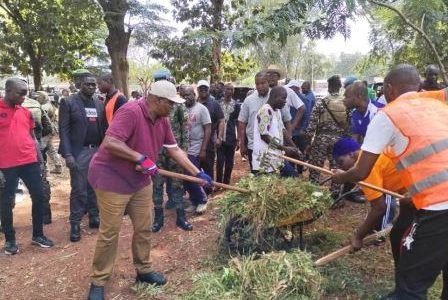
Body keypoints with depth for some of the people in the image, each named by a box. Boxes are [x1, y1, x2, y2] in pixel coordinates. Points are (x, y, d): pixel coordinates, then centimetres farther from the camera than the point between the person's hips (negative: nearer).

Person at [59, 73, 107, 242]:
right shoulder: (69, 103, -4)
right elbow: (63, 130, -9)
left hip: (98, 151, 5)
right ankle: (75, 224, 11)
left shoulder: (99, 104, 11)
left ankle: (94, 218, 25)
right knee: (79, 190, -1)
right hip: (79, 152, -5)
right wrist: (67, 154, -17)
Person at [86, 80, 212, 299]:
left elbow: (174, 150, 6)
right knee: (109, 233, 1)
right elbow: (110, 143, -33)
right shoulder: (130, 112, -25)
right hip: (112, 179, -8)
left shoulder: (163, 121, 2)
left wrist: (197, 173, 4)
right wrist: (140, 158, -30)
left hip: (140, 181, 8)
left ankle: (143, 270, 33)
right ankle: (98, 282, 20)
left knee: (144, 227, 13)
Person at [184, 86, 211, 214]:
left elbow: (208, 130, -8)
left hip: (195, 150, -5)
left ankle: (202, 200, 13)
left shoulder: (201, 109, -5)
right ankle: (195, 202, 24)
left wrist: (203, 149, -14)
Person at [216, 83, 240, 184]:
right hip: (220, 138, 0)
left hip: (231, 139, 0)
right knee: (220, 162, -2)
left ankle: (226, 183, 19)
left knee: (229, 162, 7)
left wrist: (238, 139, -1)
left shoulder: (236, 105, 2)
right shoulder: (218, 104, 4)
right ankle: (218, 183, 7)